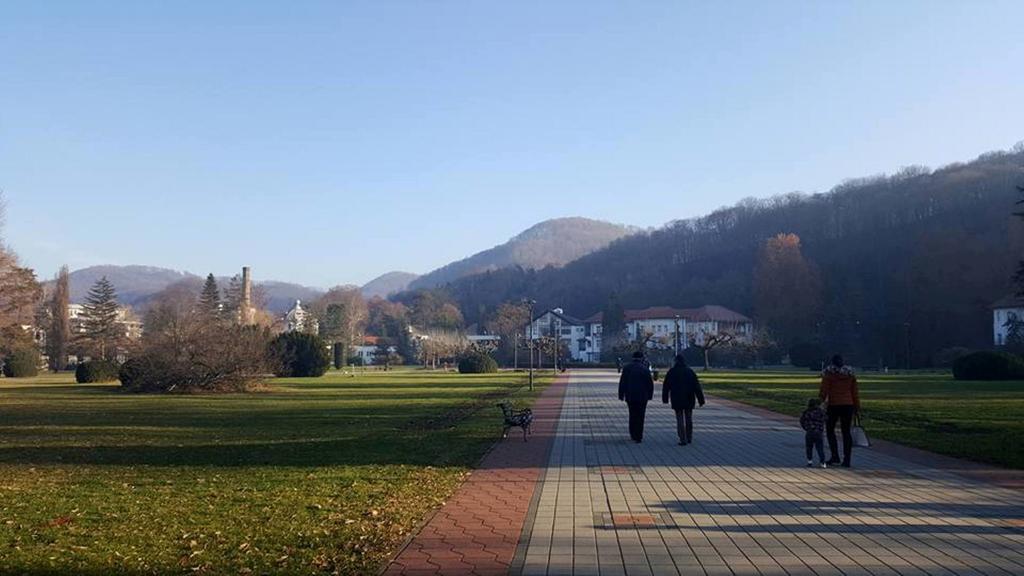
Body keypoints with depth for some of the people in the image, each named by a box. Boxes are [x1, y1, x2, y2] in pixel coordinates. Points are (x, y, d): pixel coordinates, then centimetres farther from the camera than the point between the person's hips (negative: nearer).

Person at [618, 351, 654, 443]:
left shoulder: (626, 368, -1)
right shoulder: (645, 369, -7)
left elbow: (622, 383, -1)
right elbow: (650, 383, -5)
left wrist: (621, 395, 5)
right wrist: (649, 395, 7)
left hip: (630, 397, 2)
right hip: (642, 397, -2)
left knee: (632, 415, 17)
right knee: (640, 417, 4)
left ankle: (633, 435, 20)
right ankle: (638, 437, 1)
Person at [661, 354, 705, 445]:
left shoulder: (671, 372, -3)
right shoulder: (690, 372, -2)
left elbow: (666, 386, 2)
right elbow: (697, 387, -5)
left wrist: (665, 398, 13)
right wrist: (701, 399, -2)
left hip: (677, 400, -2)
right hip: (689, 399, 2)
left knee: (680, 420, 1)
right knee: (689, 418, 16)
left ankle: (683, 440, -5)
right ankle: (689, 438, 24)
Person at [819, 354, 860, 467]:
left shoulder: (828, 374, -4)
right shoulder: (850, 373, 9)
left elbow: (824, 391, -8)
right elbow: (855, 392, 10)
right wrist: (857, 406, 16)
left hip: (834, 405, -4)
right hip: (848, 405, 4)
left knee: (830, 430, 11)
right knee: (846, 432, 7)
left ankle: (835, 456, 3)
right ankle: (847, 460, 4)